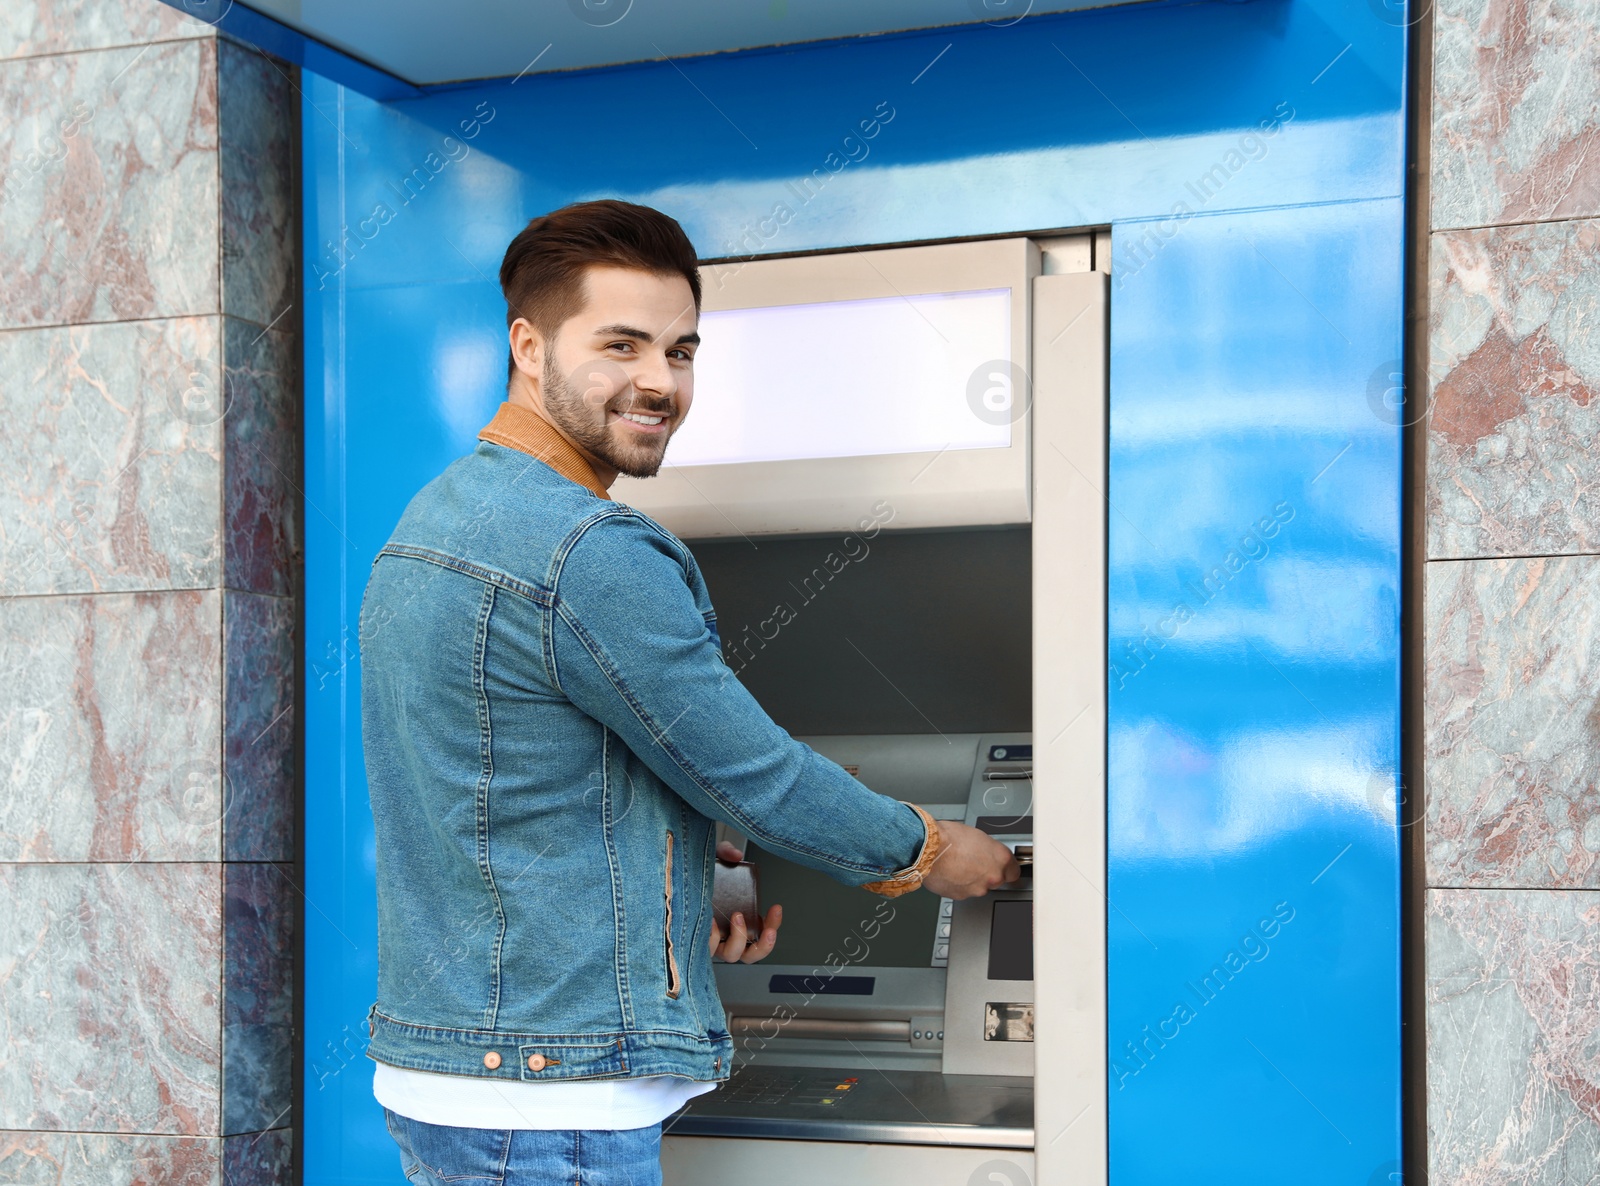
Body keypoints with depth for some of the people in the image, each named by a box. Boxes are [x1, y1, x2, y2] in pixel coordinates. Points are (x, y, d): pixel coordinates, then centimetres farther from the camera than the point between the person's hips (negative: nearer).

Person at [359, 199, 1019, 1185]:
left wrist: (678, 909, 12)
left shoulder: (432, 520, 12)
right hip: (550, 1103, -10)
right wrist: (924, 852, 4)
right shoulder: (590, 555, -20)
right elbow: (756, 779, -12)